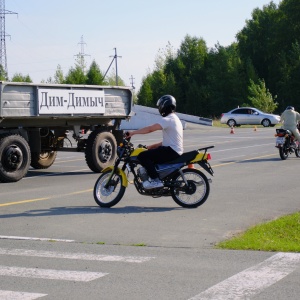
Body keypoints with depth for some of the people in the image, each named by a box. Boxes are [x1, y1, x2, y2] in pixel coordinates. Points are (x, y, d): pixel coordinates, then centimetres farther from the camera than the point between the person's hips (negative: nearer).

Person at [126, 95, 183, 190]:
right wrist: (151, 147, 19)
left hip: (171, 151, -11)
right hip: (176, 151, 11)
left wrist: (132, 133, -18)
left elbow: (150, 129, -23)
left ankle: (155, 180, -21)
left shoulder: (168, 119, -13)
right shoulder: (175, 119, 21)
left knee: (142, 156, -18)